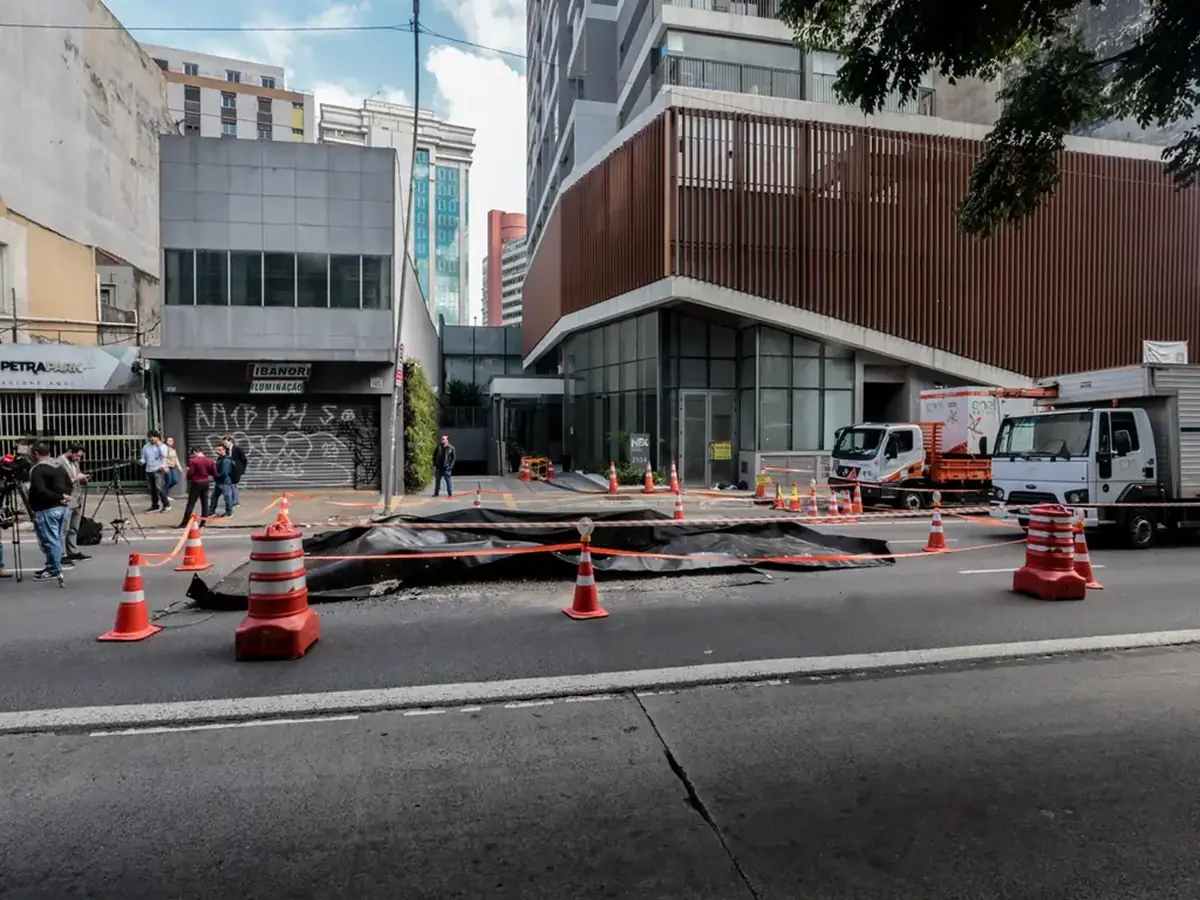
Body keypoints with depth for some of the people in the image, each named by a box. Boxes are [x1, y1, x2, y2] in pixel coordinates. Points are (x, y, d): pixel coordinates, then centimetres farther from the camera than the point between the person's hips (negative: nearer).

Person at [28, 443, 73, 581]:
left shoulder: (37, 469, -10)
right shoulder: (60, 467, 14)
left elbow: (40, 491, -20)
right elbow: (70, 486, 14)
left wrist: (58, 497, -13)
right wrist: (64, 496, 0)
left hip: (47, 510, -8)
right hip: (64, 508, 8)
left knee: (50, 540, -3)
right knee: (58, 539, 13)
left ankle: (55, 570, -1)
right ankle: (52, 566, 22)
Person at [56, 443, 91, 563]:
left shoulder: (75, 462, 14)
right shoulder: (59, 463, -12)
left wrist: (83, 479, 3)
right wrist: (75, 478, -20)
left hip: (77, 501, 8)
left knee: (74, 529, 14)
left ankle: (73, 552, 21)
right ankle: (62, 555, 2)